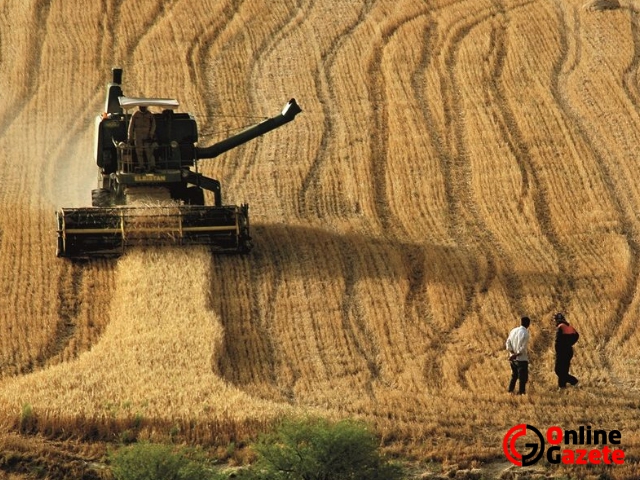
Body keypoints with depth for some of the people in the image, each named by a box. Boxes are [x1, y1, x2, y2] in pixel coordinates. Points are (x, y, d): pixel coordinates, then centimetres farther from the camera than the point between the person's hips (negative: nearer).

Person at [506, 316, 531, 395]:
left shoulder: (513, 331, 4)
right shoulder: (525, 333, -17)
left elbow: (508, 344, 2)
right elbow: (523, 348, -20)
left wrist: (513, 353, -6)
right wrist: (516, 355, -11)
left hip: (513, 359, 7)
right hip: (522, 359, -7)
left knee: (514, 376, 21)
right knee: (523, 378, 1)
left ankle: (510, 391, 24)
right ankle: (521, 393, 0)